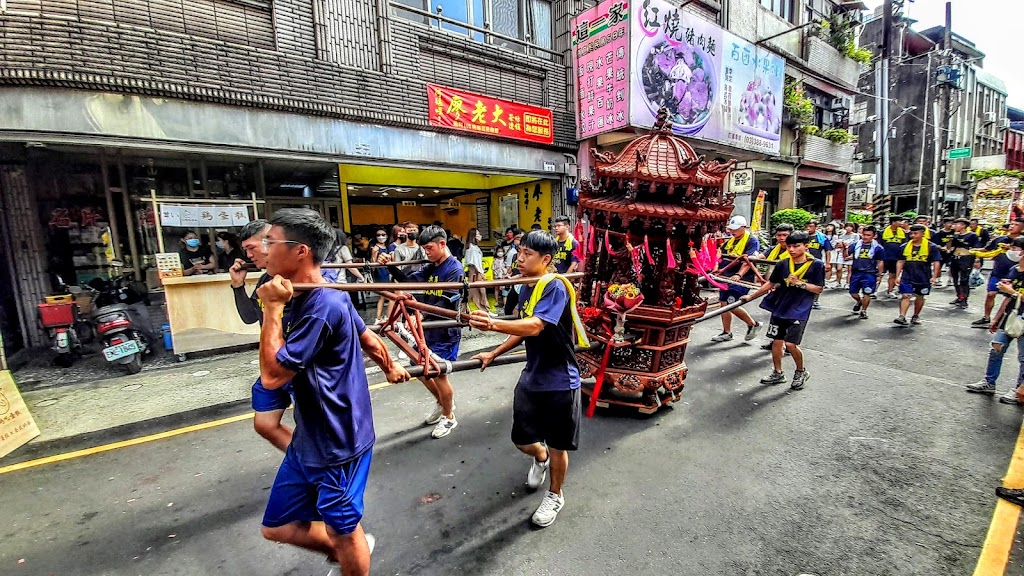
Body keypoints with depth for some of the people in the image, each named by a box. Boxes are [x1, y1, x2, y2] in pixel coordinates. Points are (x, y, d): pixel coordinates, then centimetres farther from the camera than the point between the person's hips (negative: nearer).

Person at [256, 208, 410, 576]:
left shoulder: (322, 306, -26)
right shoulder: (304, 298, 5)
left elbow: (272, 375, -25)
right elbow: (369, 339, 14)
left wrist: (273, 309, -20)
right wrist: (391, 369, 29)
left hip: (337, 444, -9)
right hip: (308, 439, 9)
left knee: (343, 531, 15)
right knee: (277, 527, 20)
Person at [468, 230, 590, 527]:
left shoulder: (555, 287, -21)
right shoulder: (527, 287, 5)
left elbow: (535, 326, -36)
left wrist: (493, 324, -50)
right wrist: (494, 353, 14)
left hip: (559, 380, -7)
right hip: (531, 377, 7)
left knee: (557, 445, 13)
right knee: (522, 440, 15)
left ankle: (555, 496, 38)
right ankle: (540, 458, 50)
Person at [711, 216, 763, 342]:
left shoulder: (752, 240, -8)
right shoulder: (731, 241, 16)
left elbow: (749, 261, -22)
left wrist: (739, 275, -34)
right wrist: (718, 269, 7)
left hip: (742, 279, -8)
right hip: (727, 277, 8)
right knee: (724, 304, 8)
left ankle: (753, 324, 10)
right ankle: (727, 333, 19)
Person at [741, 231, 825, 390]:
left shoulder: (816, 265, -5)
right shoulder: (783, 265, 3)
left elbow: (819, 288, -4)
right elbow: (771, 284, 11)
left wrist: (800, 283, -18)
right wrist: (751, 296, 11)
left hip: (799, 310, -4)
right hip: (780, 308, 4)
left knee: (790, 343, -9)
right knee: (777, 341, 8)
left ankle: (801, 372, 18)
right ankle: (777, 373, 25)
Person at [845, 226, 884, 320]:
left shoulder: (877, 248, -2)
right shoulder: (855, 245, 2)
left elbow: (880, 262, 5)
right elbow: (845, 256, -4)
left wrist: (879, 275, 4)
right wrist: (845, 248, -23)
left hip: (870, 274, -2)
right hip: (856, 272, 2)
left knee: (866, 293, 0)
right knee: (853, 292, 9)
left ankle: (863, 311, 17)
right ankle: (859, 302, 41)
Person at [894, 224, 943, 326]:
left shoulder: (931, 247, -3)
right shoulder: (905, 246, 3)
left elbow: (936, 262, -2)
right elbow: (900, 262, 8)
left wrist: (934, 277, -10)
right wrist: (897, 276, 3)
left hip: (923, 278, 0)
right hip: (907, 277, 0)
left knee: (920, 297, 13)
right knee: (905, 296, -10)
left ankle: (916, 316, 27)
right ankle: (902, 317, -17)